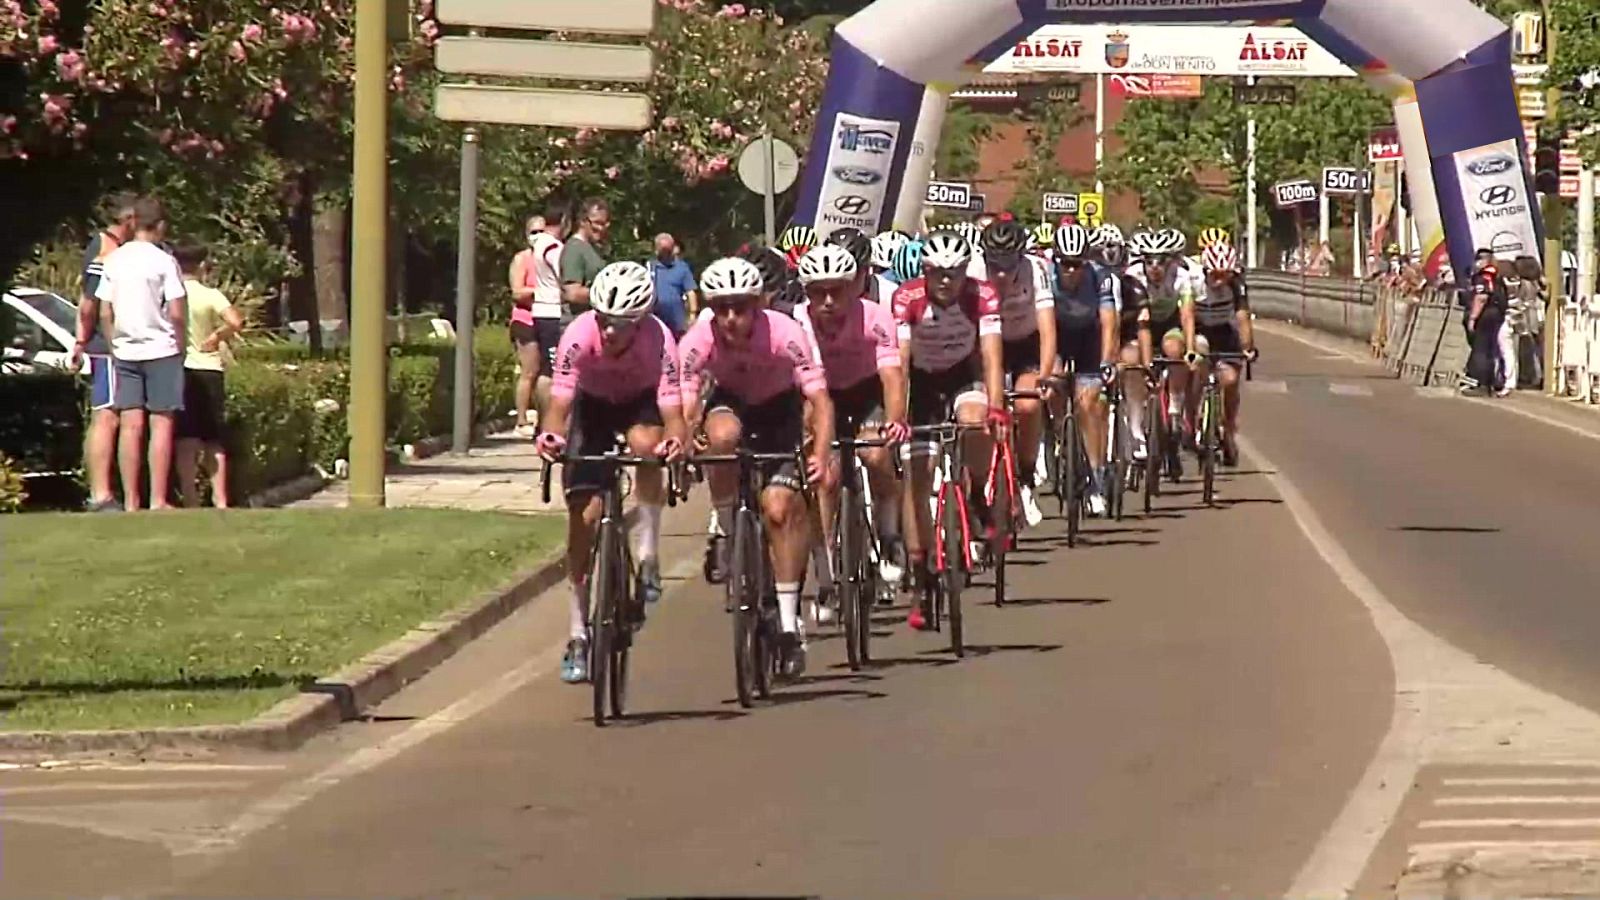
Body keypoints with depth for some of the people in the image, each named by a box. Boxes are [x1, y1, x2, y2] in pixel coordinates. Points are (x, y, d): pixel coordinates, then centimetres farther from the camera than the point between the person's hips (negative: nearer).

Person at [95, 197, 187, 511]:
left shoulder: (113, 261, 4)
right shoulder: (163, 262, -9)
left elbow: (105, 313, 5)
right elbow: (176, 313, -11)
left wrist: (115, 344, 15)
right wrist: (182, 344, 3)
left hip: (124, 352, 4)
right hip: (161, 349, -4)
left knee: (130, 425, 4)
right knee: (161, 424, 0)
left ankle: (130, 500, 4)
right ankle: (158, 500, -3)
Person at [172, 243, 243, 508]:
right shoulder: (210, 295, -4)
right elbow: (236, 322, -18)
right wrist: (217, 337, -2)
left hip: (179, 370, 0)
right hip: (208, 369, 0)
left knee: (186, 442, 1)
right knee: (214, 441, 8)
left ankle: (190, 500, -5)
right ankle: (220, 501, 4)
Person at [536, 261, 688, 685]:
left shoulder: (659, 341, -35)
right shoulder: (580, 336, -34)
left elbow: (672, 411, -39)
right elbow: (560, 399, -38)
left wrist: (675, 440, -62)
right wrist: (550, 434, -59)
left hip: (641, 401, -1)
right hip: (593, 402, 1)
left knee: (646, 444, -36)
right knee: (583, 514, -9)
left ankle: (648, 559, -19)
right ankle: (577, 637, -2)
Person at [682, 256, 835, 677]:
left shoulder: (784, 333, -31)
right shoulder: (698, 341, -27)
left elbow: (819, 398, -35)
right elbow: (684, 407, -32)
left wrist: (821, 453, -50)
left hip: (780, 409, -1)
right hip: (731, 402, 1)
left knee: (779, 508, -17)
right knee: (722, 434, -36)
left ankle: (789, 622, -8)